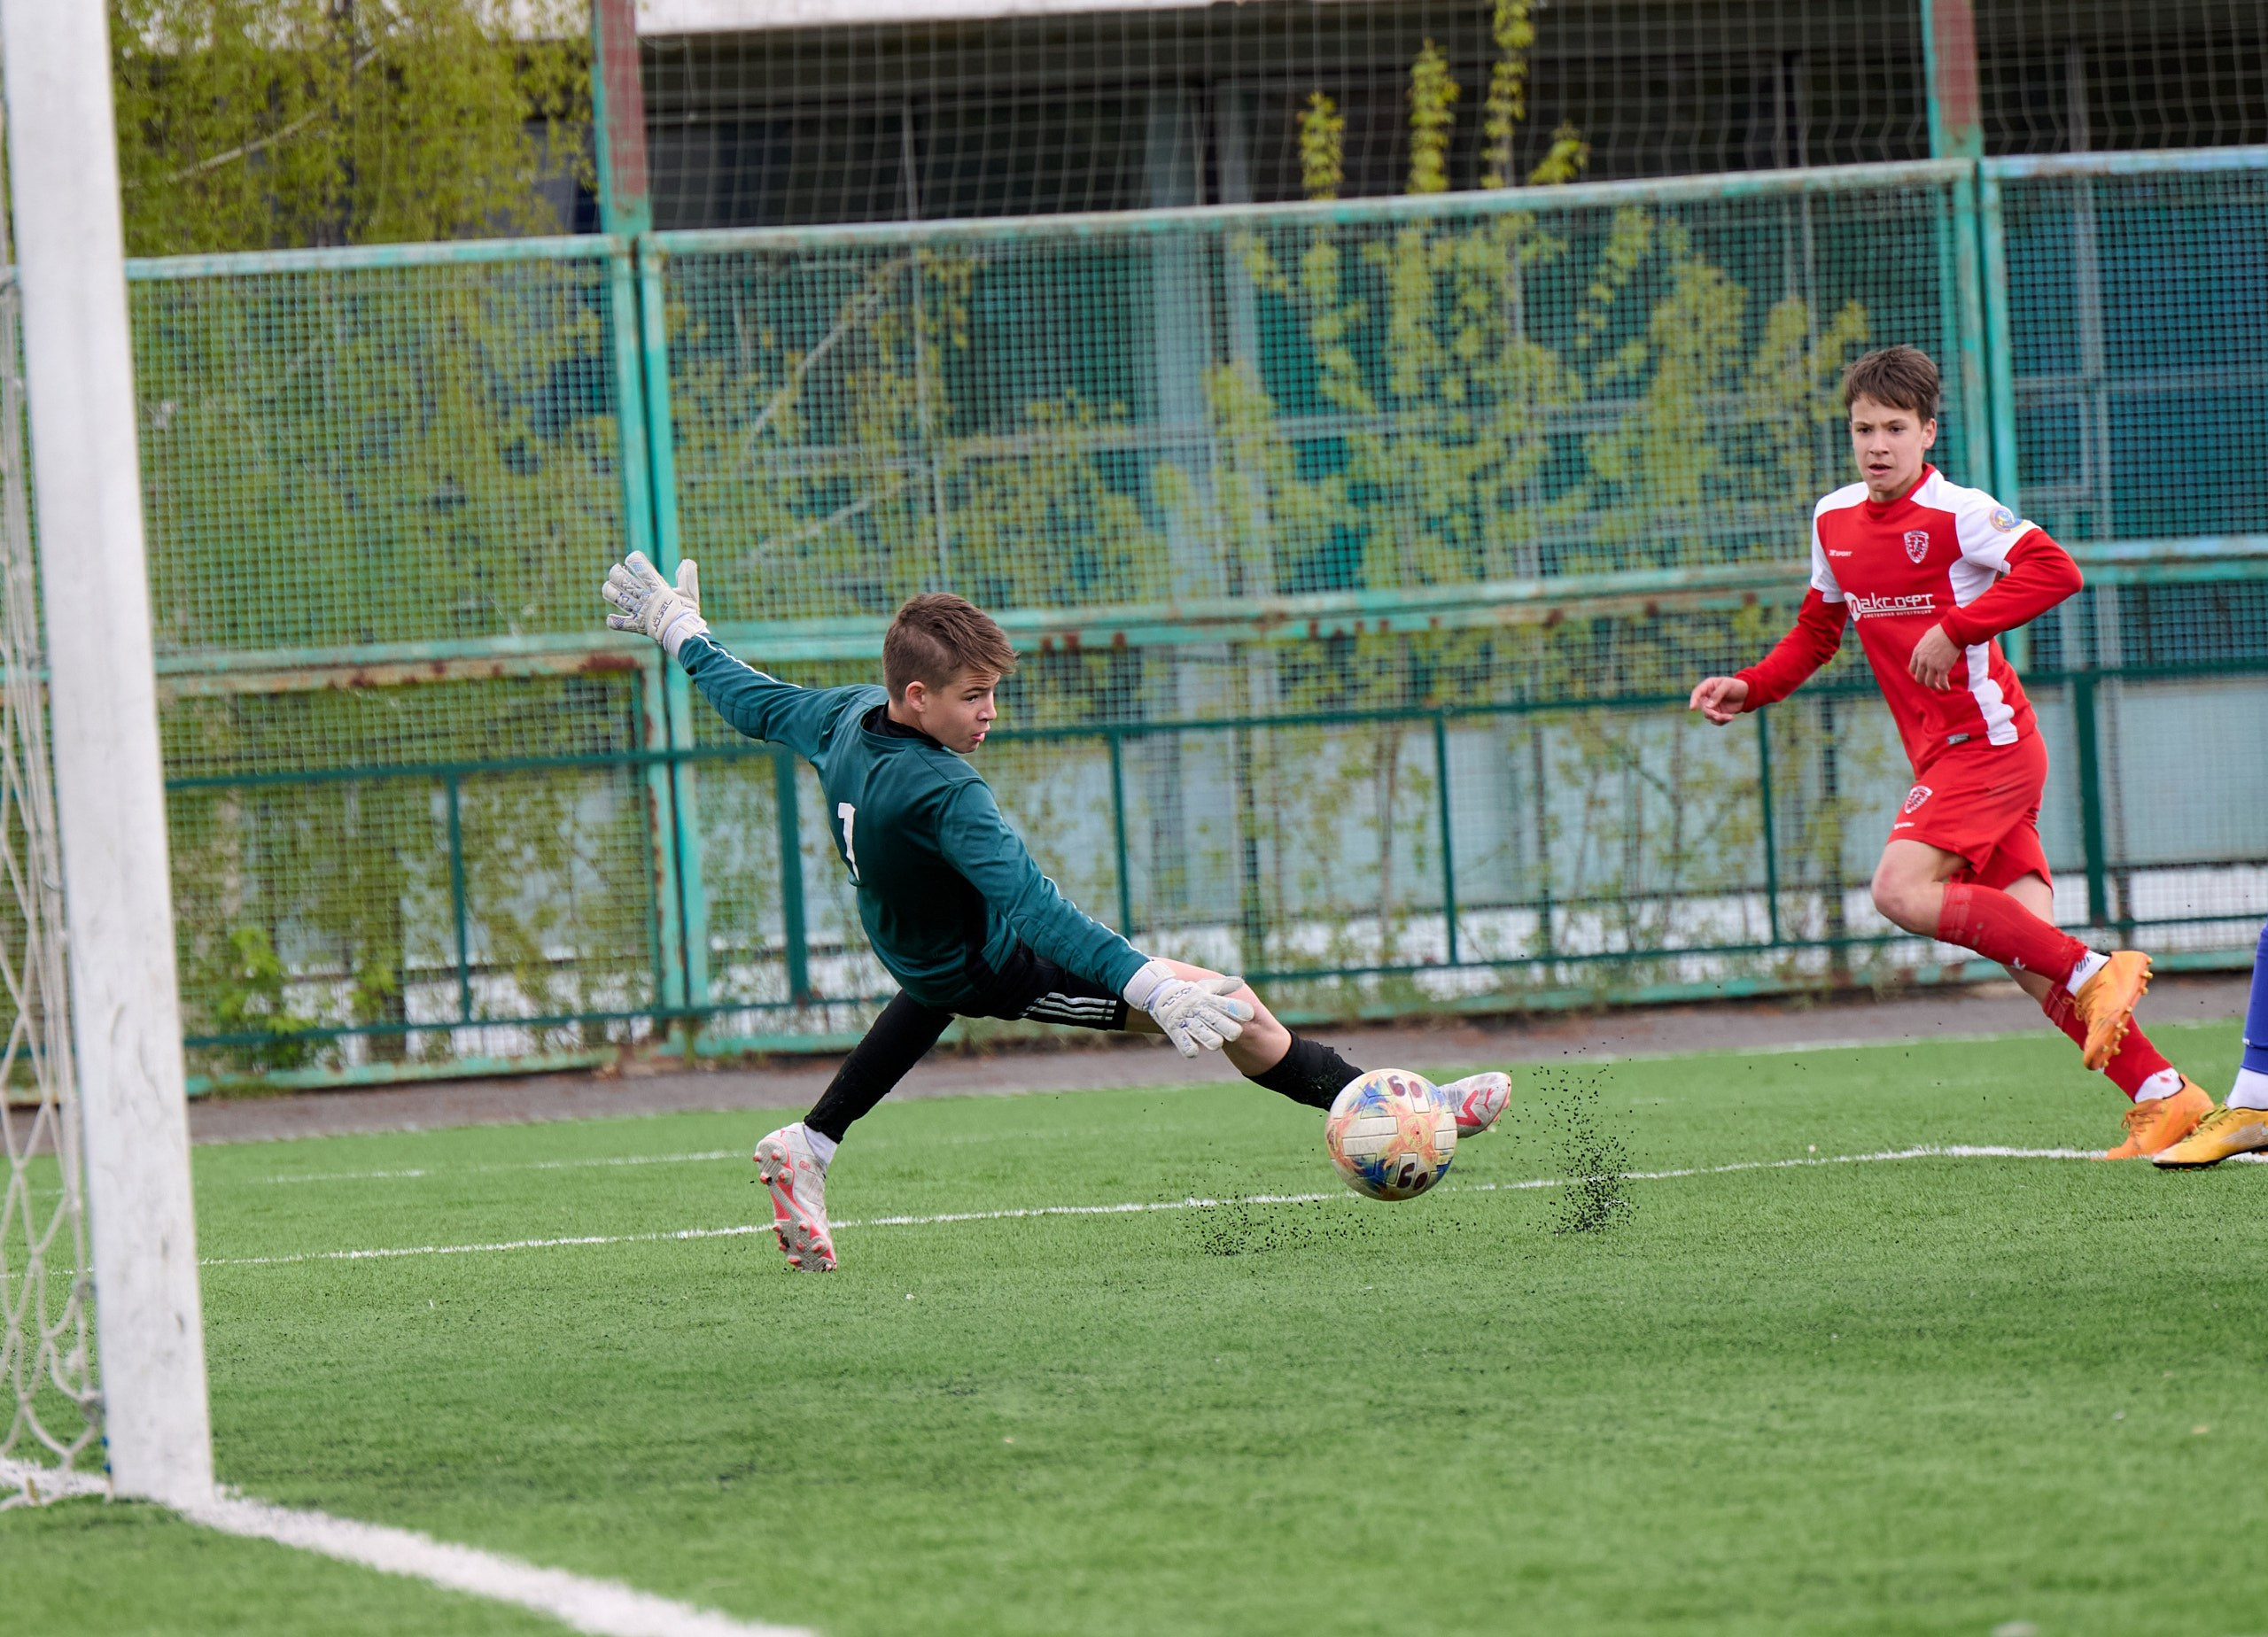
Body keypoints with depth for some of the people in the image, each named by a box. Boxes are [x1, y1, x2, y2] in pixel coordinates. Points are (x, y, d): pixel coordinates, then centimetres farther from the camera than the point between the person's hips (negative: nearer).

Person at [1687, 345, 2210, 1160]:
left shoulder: (1954, 513, -12)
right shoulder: (1833, 521, 12)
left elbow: (2055, 571, -24)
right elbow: (1817, 632, 25)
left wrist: (1954, 628, -28)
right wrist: (1747, 688, 11)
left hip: (1987, 741, -7)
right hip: (1940, 757, 7)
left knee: (1901, 889, -24)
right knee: (2033, 961, -1)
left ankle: (2093, 972, -16)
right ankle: (2166, 1098, 1)